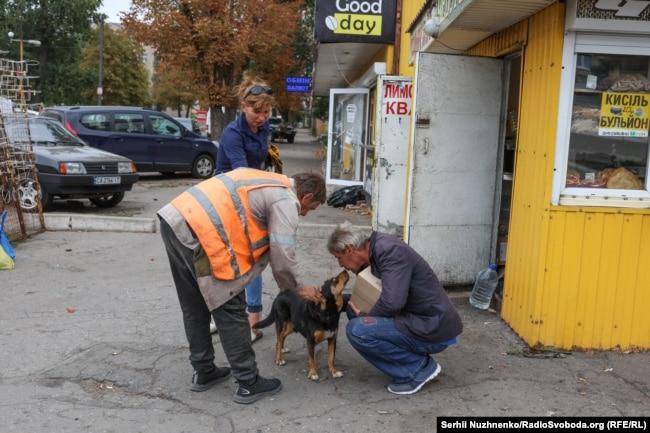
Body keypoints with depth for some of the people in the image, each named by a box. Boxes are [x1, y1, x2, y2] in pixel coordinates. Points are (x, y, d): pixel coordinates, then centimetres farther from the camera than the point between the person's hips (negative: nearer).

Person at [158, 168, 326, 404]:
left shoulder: (270, 182, 26)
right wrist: (298, 288, 10)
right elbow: (282, 256, -8)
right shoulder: (286, 201, -1)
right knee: (230, 311, 3)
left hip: (174, 220, 10)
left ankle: (203, 372, 34)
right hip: (200, 233, -10)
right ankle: (248, 383, 12)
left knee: (195, 308, 21)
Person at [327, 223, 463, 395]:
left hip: (433, 330, -10)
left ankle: (420, 367, -4)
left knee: (357, 330, -20)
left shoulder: (390, 250, -20)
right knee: (355, 314, 13)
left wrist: (364, 317, -12)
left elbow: (392, 301, -31)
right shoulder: (378, 249, 9)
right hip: (421, 322, 10)